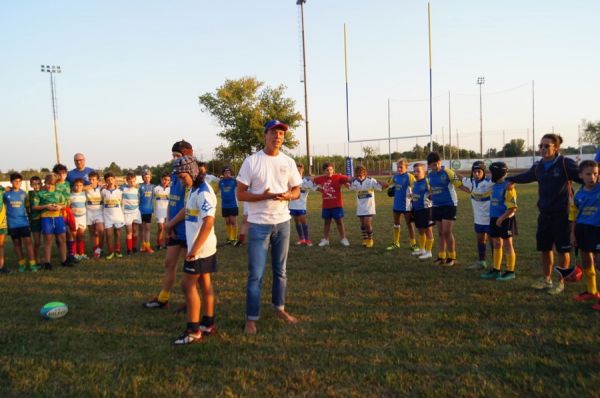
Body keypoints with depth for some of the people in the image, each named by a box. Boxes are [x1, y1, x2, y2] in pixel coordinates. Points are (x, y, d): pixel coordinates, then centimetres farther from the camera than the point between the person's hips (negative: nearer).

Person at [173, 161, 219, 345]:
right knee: (204, 284, 14)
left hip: (201, 248, -9)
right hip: (201, 247, 9)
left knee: (188, 285, -4)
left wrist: (195, 249, -27)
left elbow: (208, 222, -27)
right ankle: (208, 324, 24)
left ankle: (193, 331, 4)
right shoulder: (195, 190, 10)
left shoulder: (203, 193, -19)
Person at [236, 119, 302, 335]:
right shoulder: (251, 161, -6)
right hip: (259, 224, -4)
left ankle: (279, 308, 32)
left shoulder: (289, 162, 4)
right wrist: (263, 196, -23)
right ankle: (251, 318, 9)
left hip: (282, 222, 4)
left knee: (280, 270, 16)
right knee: (256, 273, -2)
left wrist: (287, 196, -14)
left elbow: (297, 191, 10)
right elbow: (240, 194, -7)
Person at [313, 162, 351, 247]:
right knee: (326, 222, 12)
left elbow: (348, 179, -16)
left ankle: (343, 239, 15)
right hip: (326, 205, 4)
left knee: (339, 222, 4)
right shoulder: (321, 179, 4)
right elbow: (313, 180, 20)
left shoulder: (338, 177, -8)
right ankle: (325, 239, 21)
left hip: (337, 205, -4)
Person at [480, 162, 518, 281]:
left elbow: (512, 208, -19)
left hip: (505, 220, -8)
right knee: (496, 245, 14)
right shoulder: (494, 186, 8)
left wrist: (501, 218, -18)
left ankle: (510, 272, 13)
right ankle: (496, 270, 24)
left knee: (507, 245, 2)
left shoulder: (508, 187, -17)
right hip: (494, 218, 8)